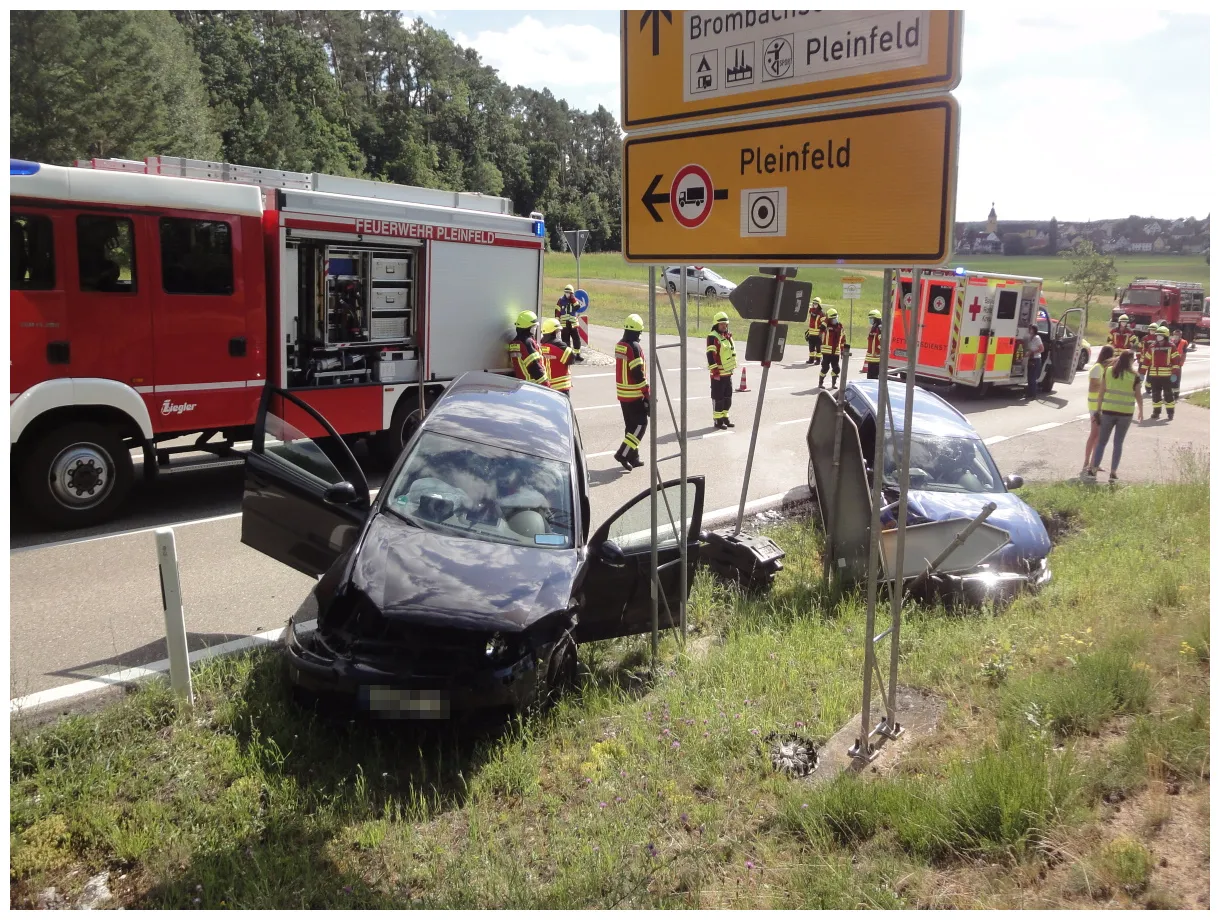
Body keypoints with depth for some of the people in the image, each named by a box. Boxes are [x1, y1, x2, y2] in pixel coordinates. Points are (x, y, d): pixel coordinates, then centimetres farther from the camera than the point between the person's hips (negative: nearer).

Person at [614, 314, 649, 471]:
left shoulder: (619, 345, 8)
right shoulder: (634, 347, -18)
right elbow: (638, 373, -20)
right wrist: (647, 393, -13)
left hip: (622, 393, 8)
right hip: (635, 394, -8)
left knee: (630, 424, 14)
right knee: (641, 424, -1)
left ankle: (633, 457, 19)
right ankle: (623, 453, -9)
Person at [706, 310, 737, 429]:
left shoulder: (727, 336, 15)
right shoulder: (712, 337, -13)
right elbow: (711, 355, -19)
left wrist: (732, 368, 24)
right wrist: (715, 371, -23)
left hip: (728, 372, 8)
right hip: (718, 374, -8)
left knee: (728, 397, 14)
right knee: (718, 398, -2)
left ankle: (725, 417, 25)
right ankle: (717, 420, 5)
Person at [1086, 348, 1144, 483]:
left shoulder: (1108, 371, 1)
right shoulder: (1134, 376, -4)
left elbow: (1102, 392, 1)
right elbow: (1138, 396, 2)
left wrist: (1098, 409, 8)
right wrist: (1141, 411, 16)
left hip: (1108, 411, 1)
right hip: (1126, 413, -1)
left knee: (1102, 441, 9)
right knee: (1118, 443, 9)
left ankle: (1093, 470, 4)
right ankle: (1113, 472, 8)